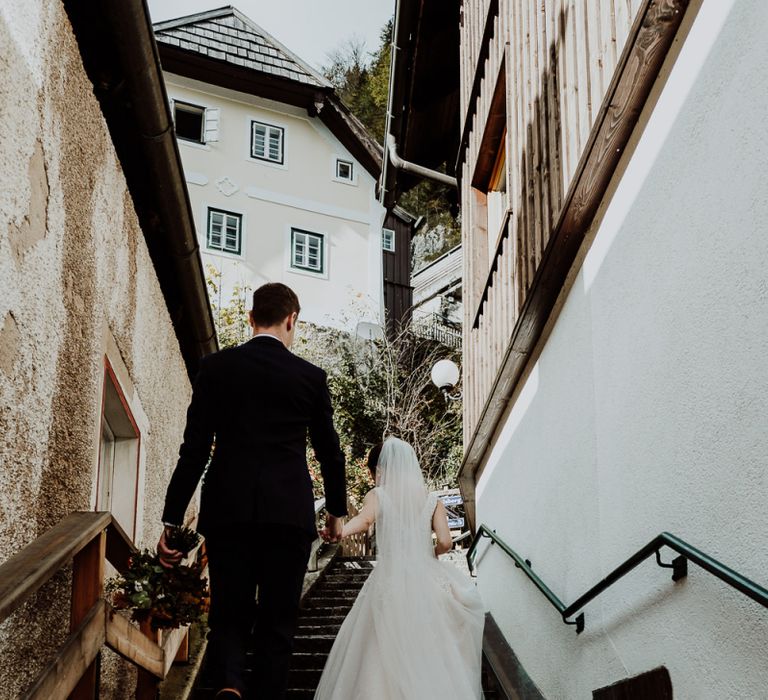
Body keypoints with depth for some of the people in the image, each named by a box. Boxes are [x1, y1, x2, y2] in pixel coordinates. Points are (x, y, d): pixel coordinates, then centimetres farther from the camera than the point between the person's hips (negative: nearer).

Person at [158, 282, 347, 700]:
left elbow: (193, 451, -1)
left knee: (228, 615, 8)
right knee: (277, 622, 9)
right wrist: (337, 511, 26)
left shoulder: (215, 367, 3)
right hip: (289, 512, 0)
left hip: (227, 510, 1)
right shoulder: (311, 376, 4)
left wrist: (172, 520, 3)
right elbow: (329, 450, 12)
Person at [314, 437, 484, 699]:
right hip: (425, 583, 1)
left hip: (388, 585, -1)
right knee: (428, 654, 13)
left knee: (383, 654, 11)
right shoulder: (432, 500, 7)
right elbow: (445, 542, -2)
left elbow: (364, 519, -20)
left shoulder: (377, 495, 2)